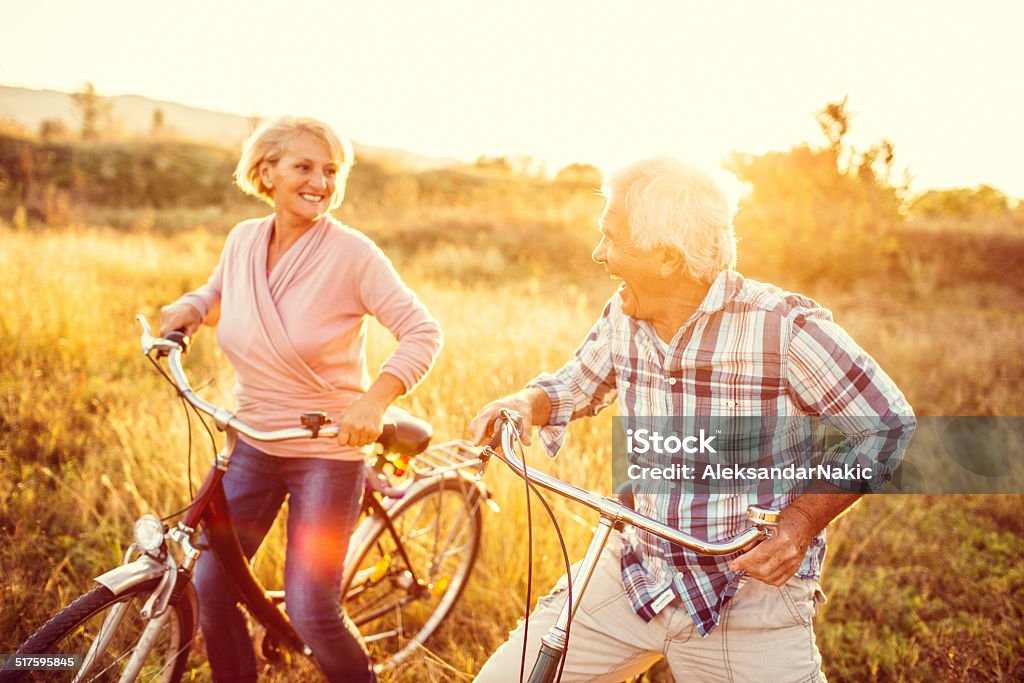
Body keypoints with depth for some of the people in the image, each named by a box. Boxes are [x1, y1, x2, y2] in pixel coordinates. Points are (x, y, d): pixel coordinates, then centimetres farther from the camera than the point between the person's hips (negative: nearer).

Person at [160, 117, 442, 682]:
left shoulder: (351, 253, -16)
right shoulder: (243, 239, -1)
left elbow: (422, 333, -17)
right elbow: (218, 293, 21)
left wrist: (374, 400, -31)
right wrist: (190, 307, -1)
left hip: (327, 451, -5)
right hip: (253, 443, 5)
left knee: (311, 610, -5)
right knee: (209, 583, 2)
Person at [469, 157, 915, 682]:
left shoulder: (786, 329, -18)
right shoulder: (623, 319, -2)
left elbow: (887, 425, -9)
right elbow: (576, 385, 17)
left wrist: (802, 519, -20)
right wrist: (527, 403, -5)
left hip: (751, 591, -4)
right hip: (633, 574, 5)